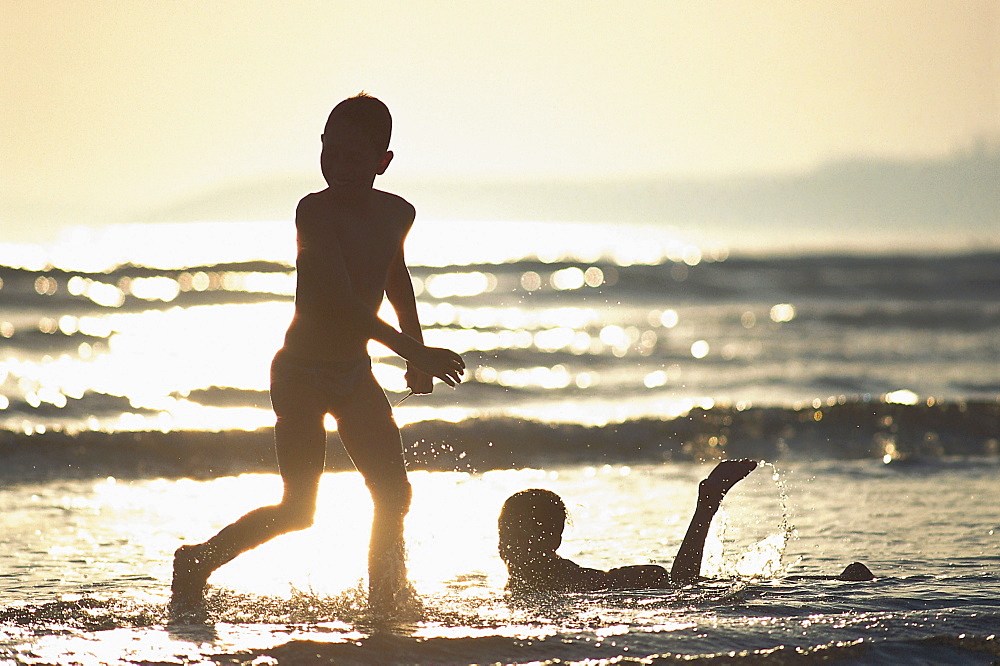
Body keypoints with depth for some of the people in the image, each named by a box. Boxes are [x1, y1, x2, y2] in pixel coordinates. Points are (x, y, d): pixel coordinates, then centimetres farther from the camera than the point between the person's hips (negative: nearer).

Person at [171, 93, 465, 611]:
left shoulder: (398, 214, 0)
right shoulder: (315, 212, -22)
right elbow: (342, 301, -32)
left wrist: (417, 347, 24)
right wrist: (413, 350, -37)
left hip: (355, 373, 6)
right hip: (301, 375, -6)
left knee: (394, 495, -2)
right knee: (298, 510, -7)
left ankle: (385, 601, 8)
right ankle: (197, 562, 11)